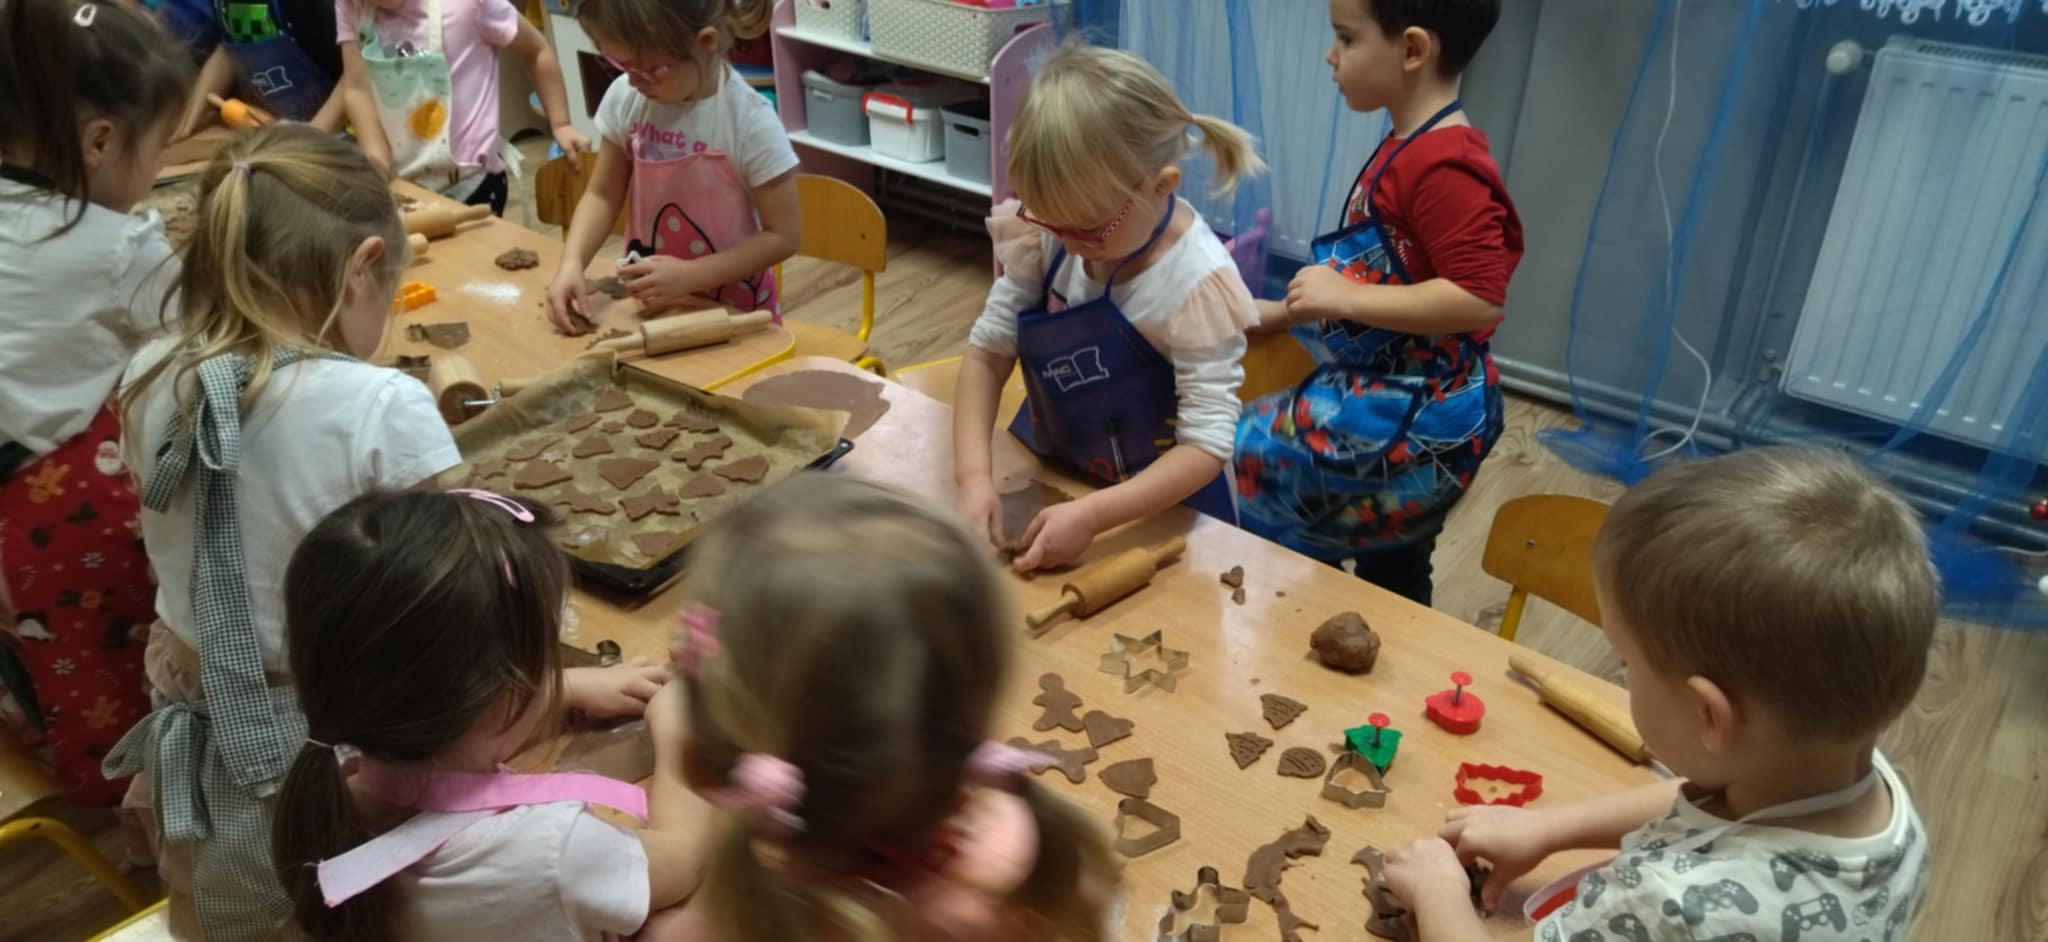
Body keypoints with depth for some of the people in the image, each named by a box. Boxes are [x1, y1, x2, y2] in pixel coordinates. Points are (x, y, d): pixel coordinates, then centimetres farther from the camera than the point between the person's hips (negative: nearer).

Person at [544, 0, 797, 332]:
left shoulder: (751, 123, -22)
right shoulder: (625, 98, -8)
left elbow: (783, 235, -17)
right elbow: (603, 194, 1)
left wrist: (687, 276, -23)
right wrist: (571, 263, -16)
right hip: (648, 303, 2)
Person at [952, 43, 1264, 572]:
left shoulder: (1198, 286, -25)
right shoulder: (1046, 236, -12)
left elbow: (1206, 446, -24)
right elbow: (988, 352, -7)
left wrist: (1091, 516, -35)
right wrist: (973, 477, -21)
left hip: (1159, 511, -4)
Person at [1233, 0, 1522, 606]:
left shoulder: (1443, 166, -23)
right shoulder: (1409, 148, 9)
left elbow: (1480, 300, -31)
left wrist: (1344, 298, -25)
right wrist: (1285, 312, 14)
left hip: (1415, 417, -10)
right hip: (1395, 402, 10)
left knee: (1243, 459, -4)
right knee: (1393, 587, 22)